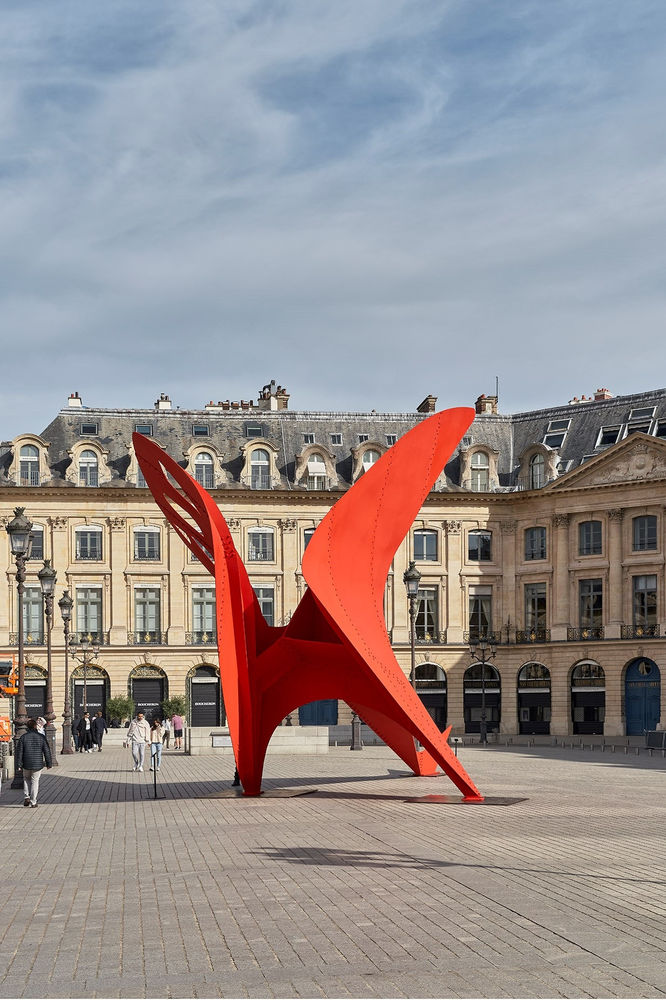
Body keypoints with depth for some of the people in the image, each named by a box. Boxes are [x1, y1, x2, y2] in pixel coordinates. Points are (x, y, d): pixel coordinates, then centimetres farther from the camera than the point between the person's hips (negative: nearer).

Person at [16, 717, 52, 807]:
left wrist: (19, 764, 2)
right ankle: (33, 802, 7)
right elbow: (47, 751, -3)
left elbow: (19, 752, -4)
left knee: (26, 779, 23)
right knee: (35, 781, 8)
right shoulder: (41, 737, -5)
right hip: (38, 764, -1)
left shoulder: (23, 737, -5)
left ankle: (27, 797, 9)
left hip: (26, 764, 1)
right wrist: (49, 763, 5)